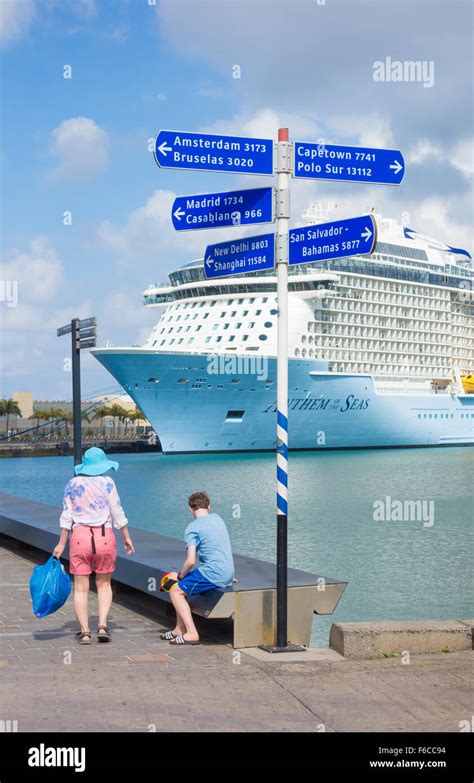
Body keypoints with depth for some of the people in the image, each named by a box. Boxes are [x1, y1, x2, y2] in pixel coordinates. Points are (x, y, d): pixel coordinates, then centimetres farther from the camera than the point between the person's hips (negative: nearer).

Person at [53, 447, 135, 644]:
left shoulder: (72, 484, 5)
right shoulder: (107, 482, -2)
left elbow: (67, 516, 4)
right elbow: (117, 513, -2)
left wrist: (61, 543, 10)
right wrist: (127, 537, 7)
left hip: (80, 536, 1)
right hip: (104, 537, -1)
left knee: (81, 587, 7)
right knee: (104, 584, 15)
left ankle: (85, 631, 2)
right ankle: (102, 625, 1)